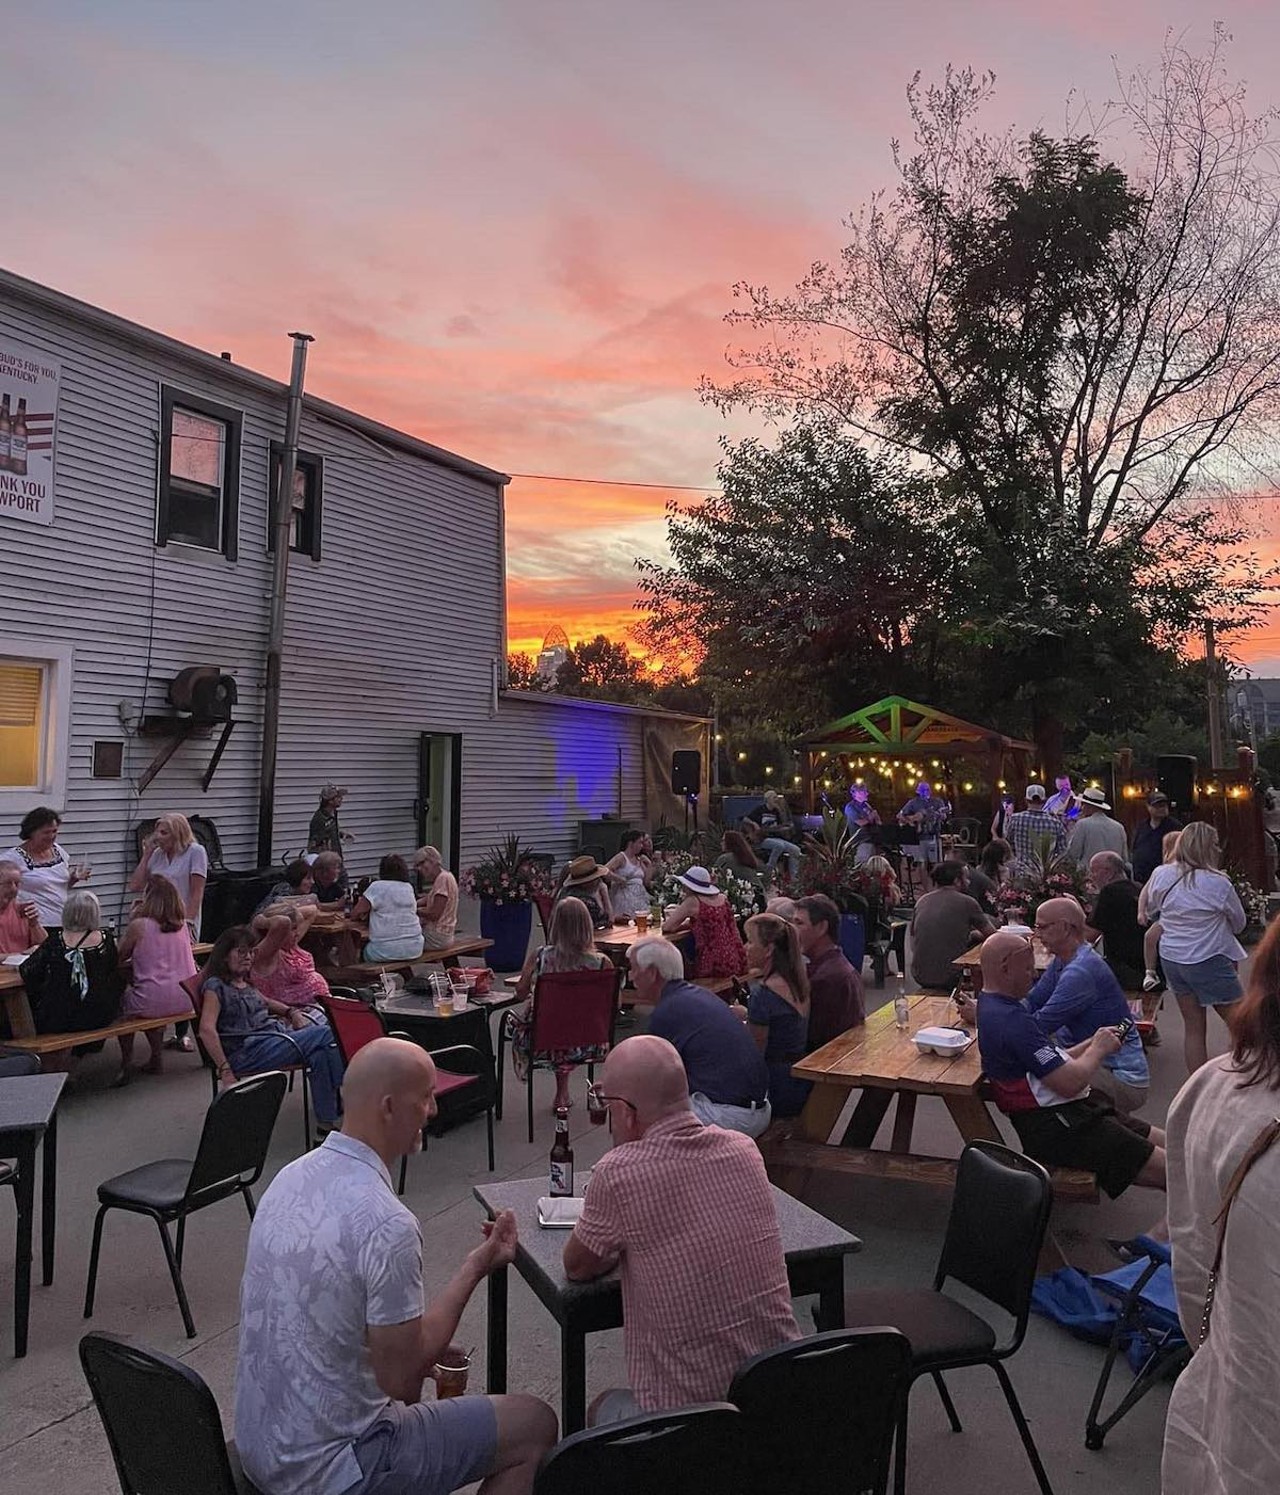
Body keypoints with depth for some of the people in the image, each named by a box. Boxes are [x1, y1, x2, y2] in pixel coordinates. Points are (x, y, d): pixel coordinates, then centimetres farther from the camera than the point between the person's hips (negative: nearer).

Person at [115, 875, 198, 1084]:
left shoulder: (139, 925, -10)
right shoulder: (182, 925, 5)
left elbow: (118, 958, 3)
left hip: (153, 1003, -5)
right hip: (185, 1001, 5)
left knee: (121, 998, 25)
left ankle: (127, 1064, 26)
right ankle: (157, 1057, 36)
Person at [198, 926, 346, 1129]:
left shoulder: (245, 983, 23)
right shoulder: (215, 986, -3)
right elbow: (207, 1030, -15)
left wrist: (291, 1012, 20)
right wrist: (225, 1071, -24)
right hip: (247, 1053, -8)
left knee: (320, 1054, -24)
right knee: (326, 1034, -21)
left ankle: (328, 1121, -23)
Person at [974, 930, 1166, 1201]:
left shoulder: (993, 1006, 11)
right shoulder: (1012, 1020, -23)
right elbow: (1070, 1083, -22)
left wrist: (1092, 1043, 5)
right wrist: (1098, 1049, -4)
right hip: (1057, 1126, -11)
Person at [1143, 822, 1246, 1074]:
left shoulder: (1161, 875, -4)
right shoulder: (1218, 883, -17)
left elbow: (1150, 908, 14)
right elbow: (1239, 923, -1)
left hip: (1171, 958, 6)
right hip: (1208, 960, -5)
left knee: (1193, 1027, 14)